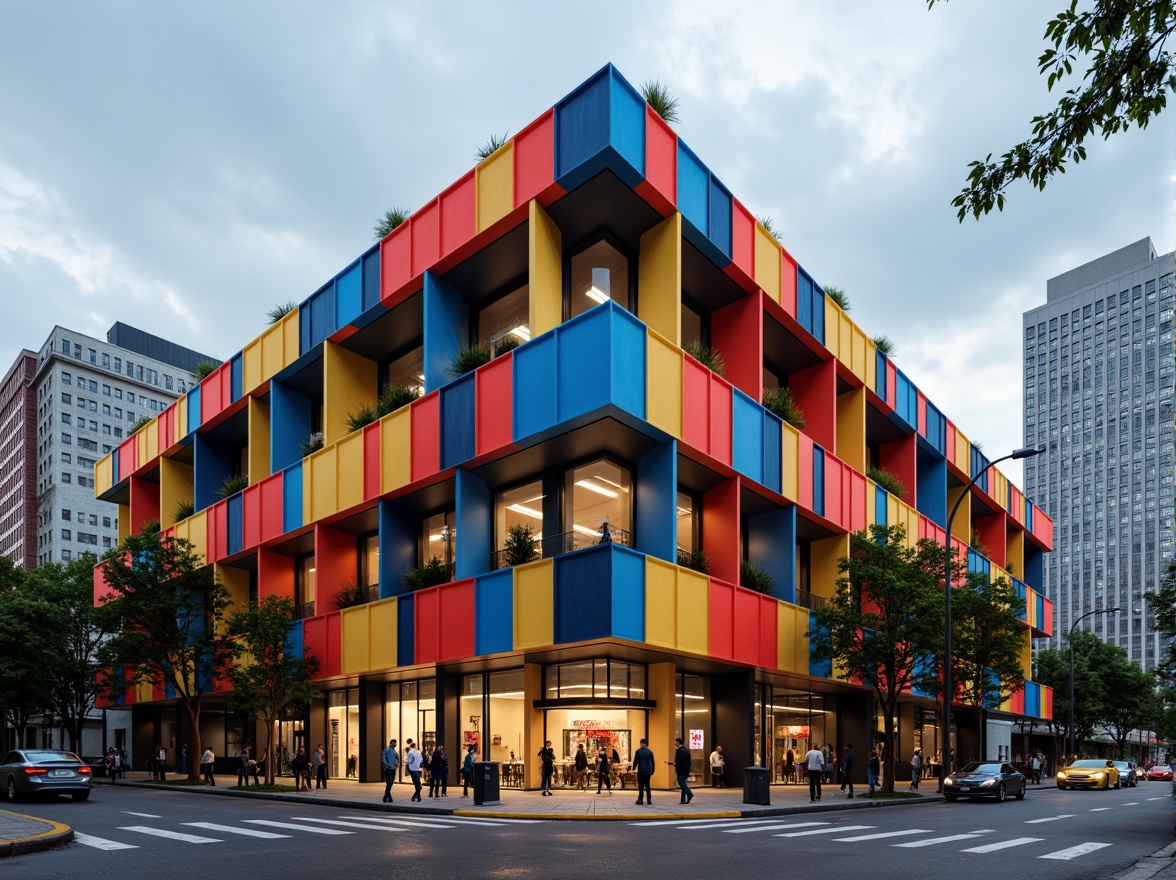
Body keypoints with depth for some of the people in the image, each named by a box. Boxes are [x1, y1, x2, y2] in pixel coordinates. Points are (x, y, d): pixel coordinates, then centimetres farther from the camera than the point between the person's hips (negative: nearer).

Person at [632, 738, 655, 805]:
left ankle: (640, 800, 0)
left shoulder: (638, 751, -6)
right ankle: (649, 800, 9)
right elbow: (653, 762, 8)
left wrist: (634, 769, 12)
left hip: (641, 771, -3)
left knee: (641, 786, 3)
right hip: (648, 772, 3)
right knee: (647, 786, 11)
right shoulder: (650, 752, 4)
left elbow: (635, 761, -4)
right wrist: (652, 771, 17)